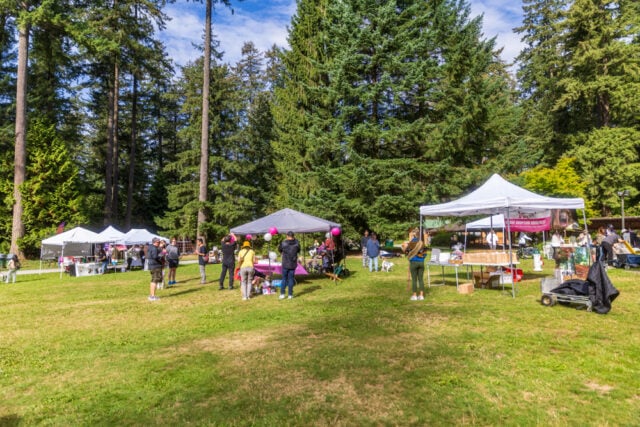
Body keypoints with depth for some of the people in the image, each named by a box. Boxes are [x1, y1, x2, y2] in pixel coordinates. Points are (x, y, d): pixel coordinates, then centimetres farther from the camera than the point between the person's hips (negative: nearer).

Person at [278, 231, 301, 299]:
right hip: (293, 264, 1)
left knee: (284, 278, 12)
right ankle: (290, 295, 10)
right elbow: (298, 251, 13)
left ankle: (282, 294, 10)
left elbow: (279, 250, 7)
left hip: (285, 264, -1)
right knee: (291, 279, 9)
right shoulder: (296, 243, -6)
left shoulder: (283, 243, -12)